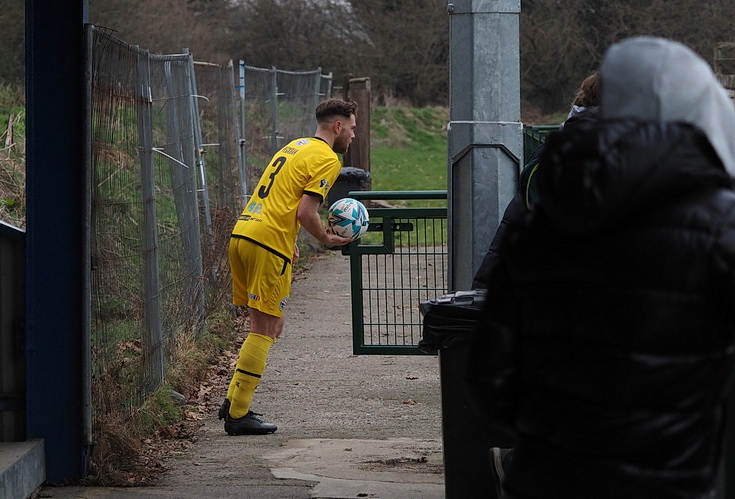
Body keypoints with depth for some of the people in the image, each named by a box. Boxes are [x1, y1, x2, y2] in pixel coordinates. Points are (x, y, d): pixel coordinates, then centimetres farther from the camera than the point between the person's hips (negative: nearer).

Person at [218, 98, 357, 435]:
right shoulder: (327, 159, -6)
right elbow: (305, 212, -15)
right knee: (264, 330, -4)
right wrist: (326, 239, 1)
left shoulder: (295, 146, 22)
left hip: (242, 233, 9)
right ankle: (238, 415, -5)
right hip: (269, 244, -9)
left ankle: (233, 402, 13)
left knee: (270, 327, 16)